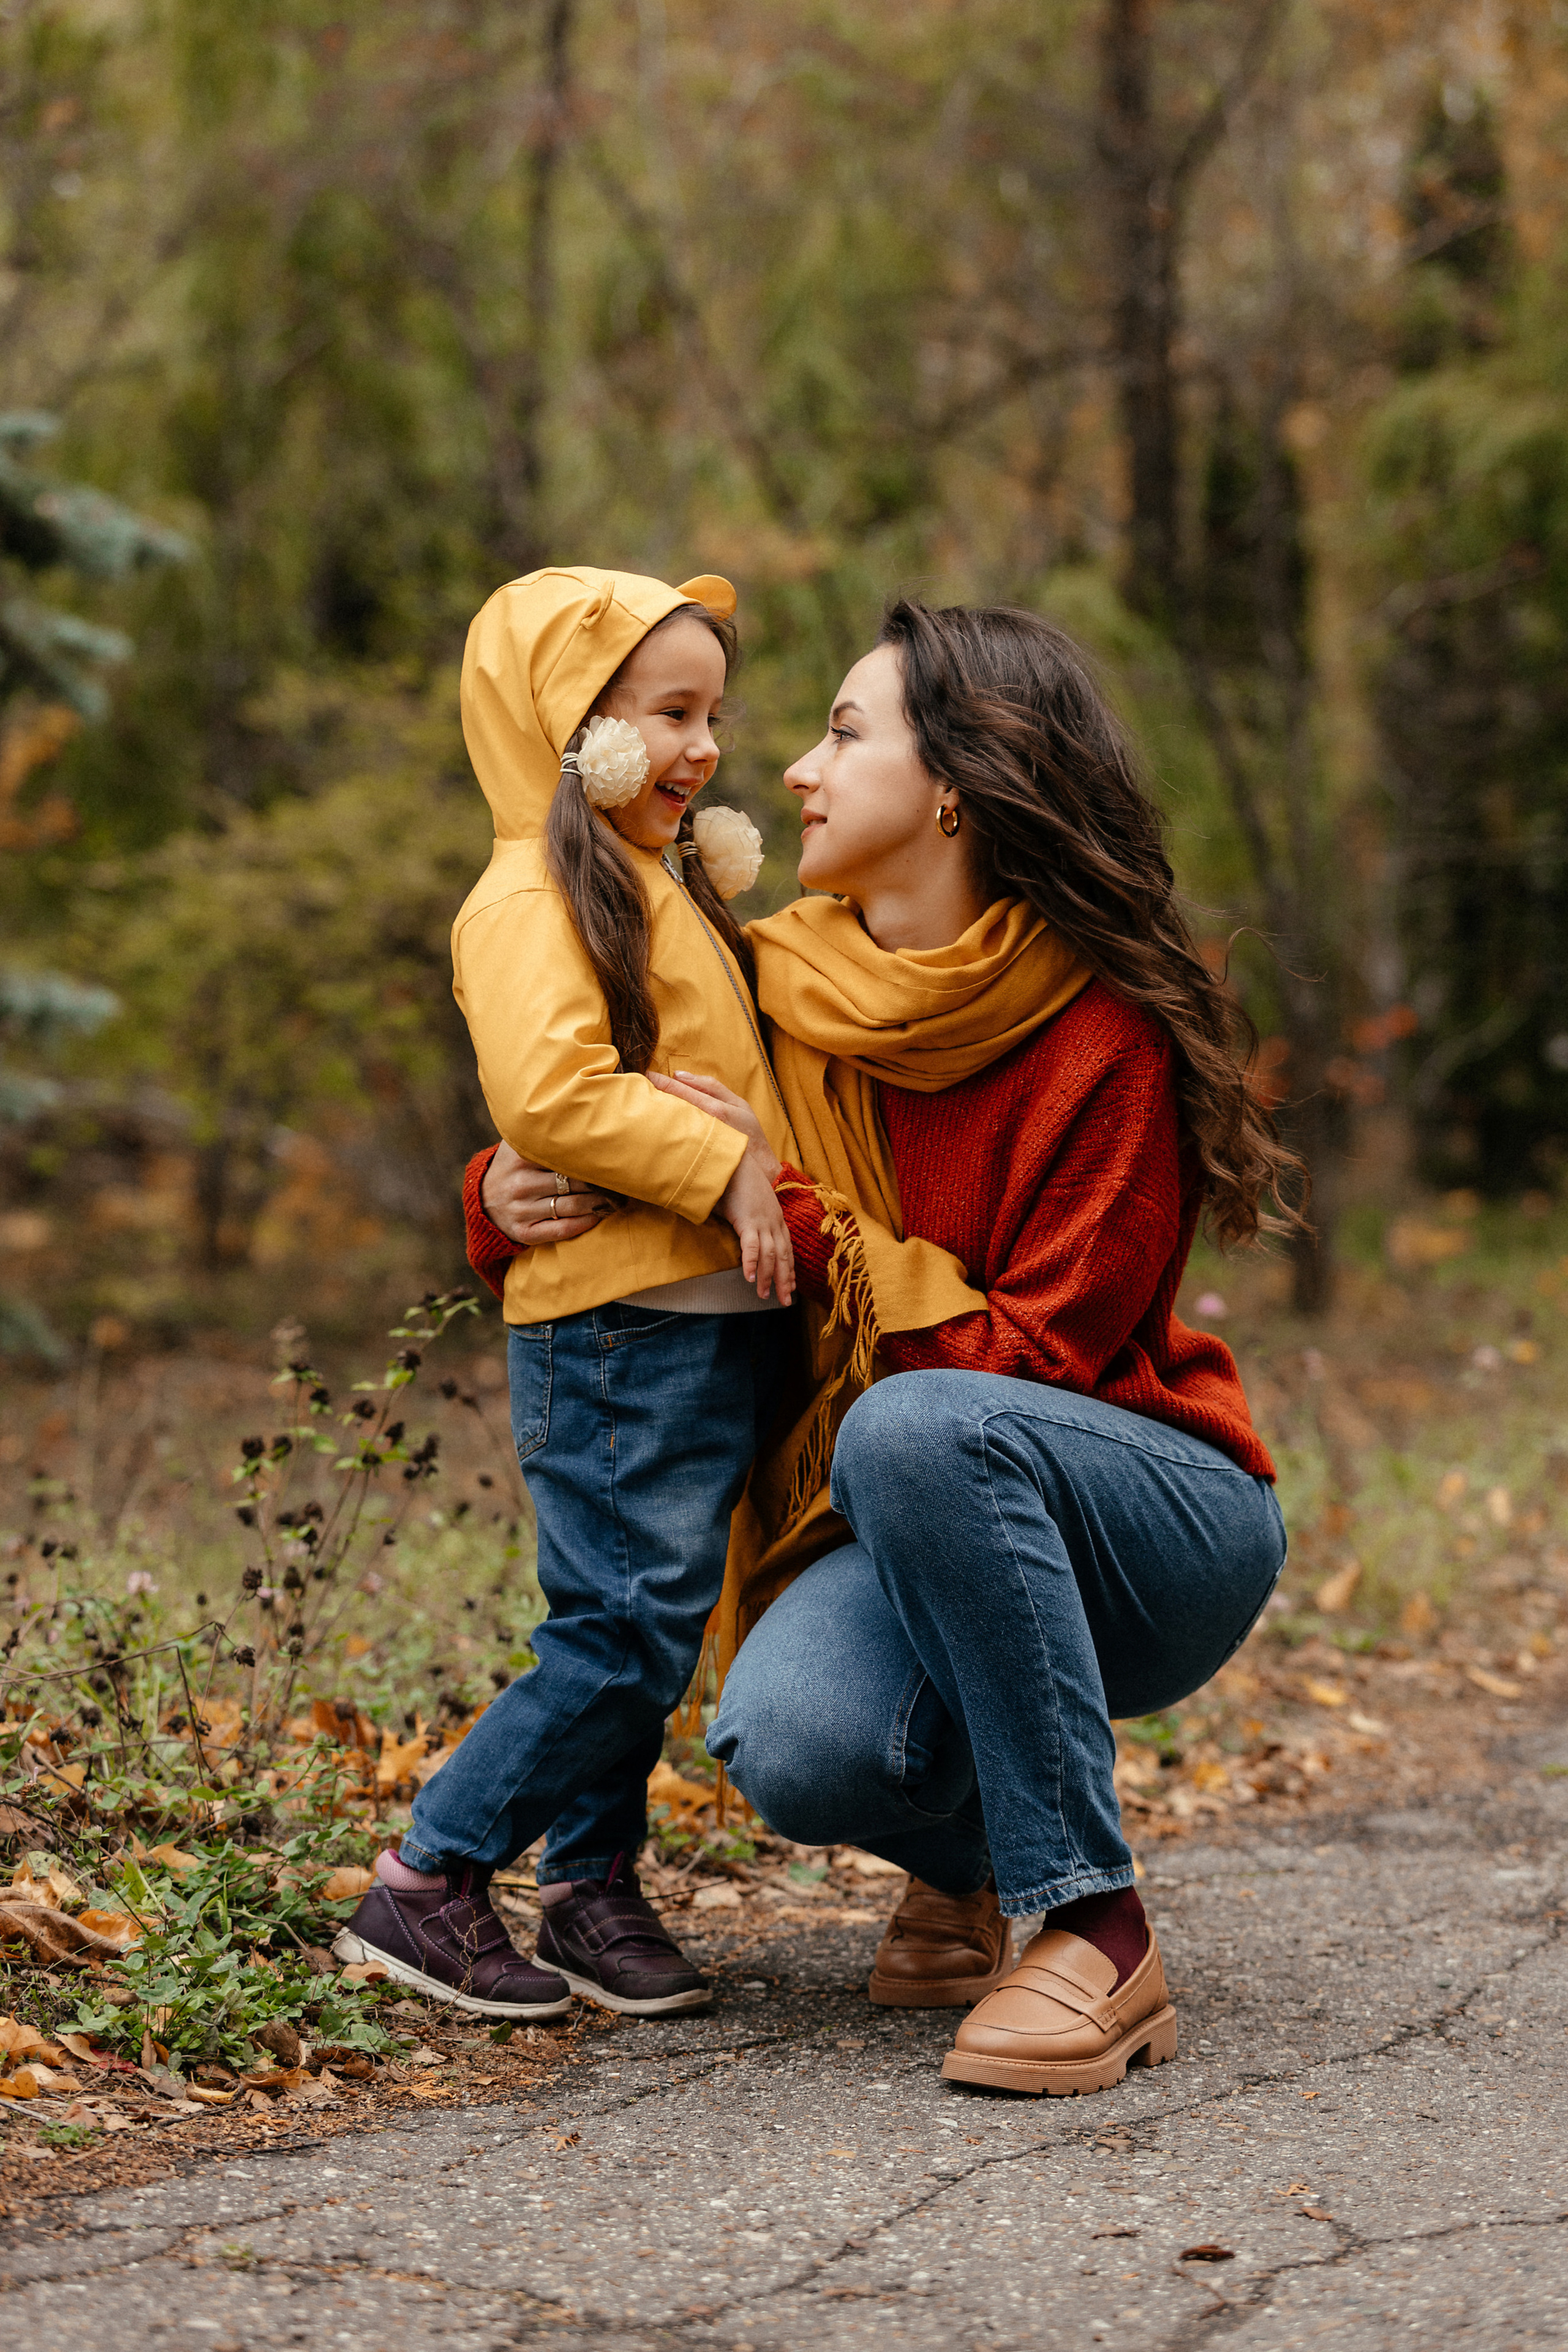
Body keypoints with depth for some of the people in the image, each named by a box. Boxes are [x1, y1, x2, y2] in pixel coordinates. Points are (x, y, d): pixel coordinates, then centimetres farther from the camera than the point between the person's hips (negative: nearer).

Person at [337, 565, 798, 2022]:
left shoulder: (675, 890, 22)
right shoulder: (532, 900, -10)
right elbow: (550, 1093, -23)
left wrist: (771, 1191, 14)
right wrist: (722, 1171, -18)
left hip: (713, 1308, 9)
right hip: (614, 1318, -9)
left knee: (653, 1626, 11)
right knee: (621, 1631, -9)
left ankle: (592, 1884, 20)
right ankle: (424, 1886, 0)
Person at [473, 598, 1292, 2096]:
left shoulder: (1101, 1038, -15)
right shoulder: (782, 990, 2)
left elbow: (1037, 1359, -18)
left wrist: (793, 1209, -19)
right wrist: (509, 1200, -7)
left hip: (1156, 1523, -4)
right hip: (913, 1538, 4)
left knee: (913, 1427, -38)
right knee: (793, 1745, -31)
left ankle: (1099, 1938, -29)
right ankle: (959, 1857, 7)